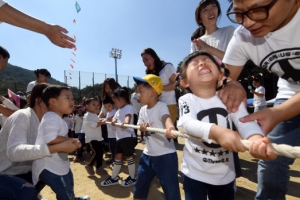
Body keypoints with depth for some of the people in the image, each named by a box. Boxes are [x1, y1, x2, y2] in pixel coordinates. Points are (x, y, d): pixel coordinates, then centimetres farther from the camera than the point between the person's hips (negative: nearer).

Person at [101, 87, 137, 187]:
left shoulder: (128, 107, -10)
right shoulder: (119, 110, 19)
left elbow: (128, 116, -30)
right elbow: (115, 117, 7)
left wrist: (126, 122, -52)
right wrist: (113, 120, -17)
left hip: (128, 136, -9)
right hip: (119, 137, 9)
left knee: (129, 157, 3)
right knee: (117, 157, 15)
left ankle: (132, 178, 20)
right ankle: (113, 178, 28)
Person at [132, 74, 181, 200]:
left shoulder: (161, 106, -17)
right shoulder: (143, 110, 5)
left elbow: (166, 118, -38)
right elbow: (140, 126, 3)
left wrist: (170, 127, -61)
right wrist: (142, 126, -21)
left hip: (165, 156, -7)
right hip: (147, 155, 7)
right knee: (139, 189, 22)